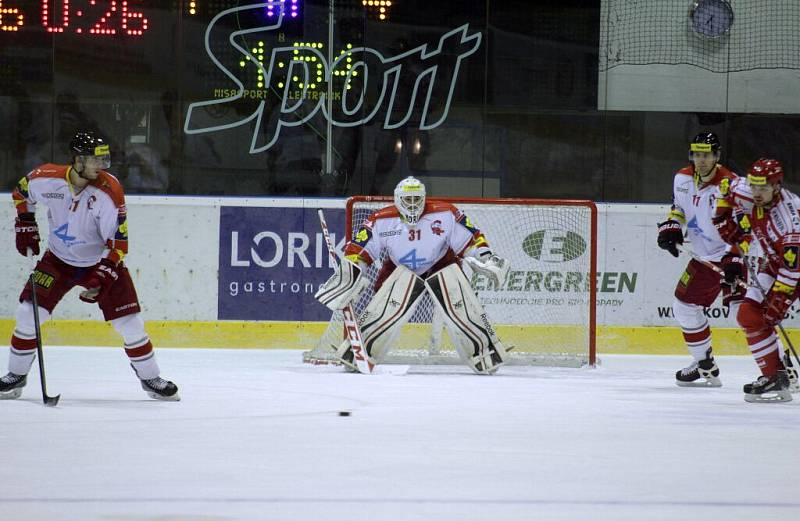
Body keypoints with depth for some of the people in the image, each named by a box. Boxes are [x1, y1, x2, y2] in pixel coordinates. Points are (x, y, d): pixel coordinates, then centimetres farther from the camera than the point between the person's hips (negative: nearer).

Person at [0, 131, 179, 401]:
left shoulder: (108, 191, -24)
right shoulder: (46, 179, -18)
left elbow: (118, 239, -21)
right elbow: (22, 192, 6)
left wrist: (103, 275, -29)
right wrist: (25, 224, 3)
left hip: (101, 261, -1)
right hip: (59, 259, 1)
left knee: (130, 322, -5)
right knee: (28, 312, -9)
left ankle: (150, 378, 13)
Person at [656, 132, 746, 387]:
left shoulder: (729, 184, -22)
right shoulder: (683, 179, 1)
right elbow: (678, 206, 21)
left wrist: (735, 260, -34)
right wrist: (670, 227, 2)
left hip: (734, 254, -8)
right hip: (704, 258, 8)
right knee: (684, 305, 13)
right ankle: (706, 366, 29)